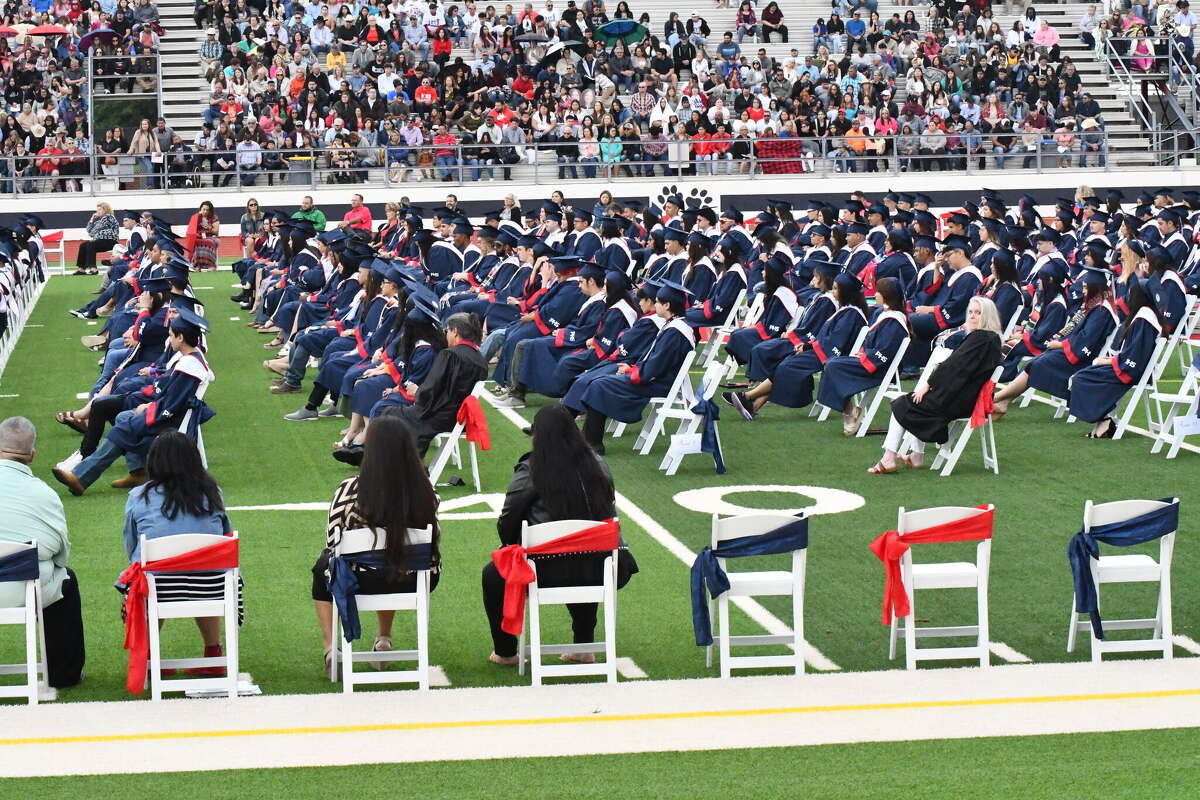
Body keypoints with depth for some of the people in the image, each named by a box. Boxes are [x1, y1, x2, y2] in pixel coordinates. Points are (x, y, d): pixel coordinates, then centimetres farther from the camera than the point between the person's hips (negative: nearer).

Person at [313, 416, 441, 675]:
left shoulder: (349, 490, -19)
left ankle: (331, 649, 23)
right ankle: (384, 640, 37)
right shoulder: (424, 490, -12)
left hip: (360, 584, -3)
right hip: (414, 584, 3)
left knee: (323, 565, 31)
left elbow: (333, 542, -6)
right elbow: (433, 539, 2)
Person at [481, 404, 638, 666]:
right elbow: (610, 513, 14)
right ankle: (583, 648, 35)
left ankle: (505, 652, 28)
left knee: (493, 575, 23)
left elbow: (507, 521, -1)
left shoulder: (530, 471, -5)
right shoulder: (597, 466, 7)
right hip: (603, 572, 4)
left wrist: (512, 549, 20)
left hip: (550, 573, -4)